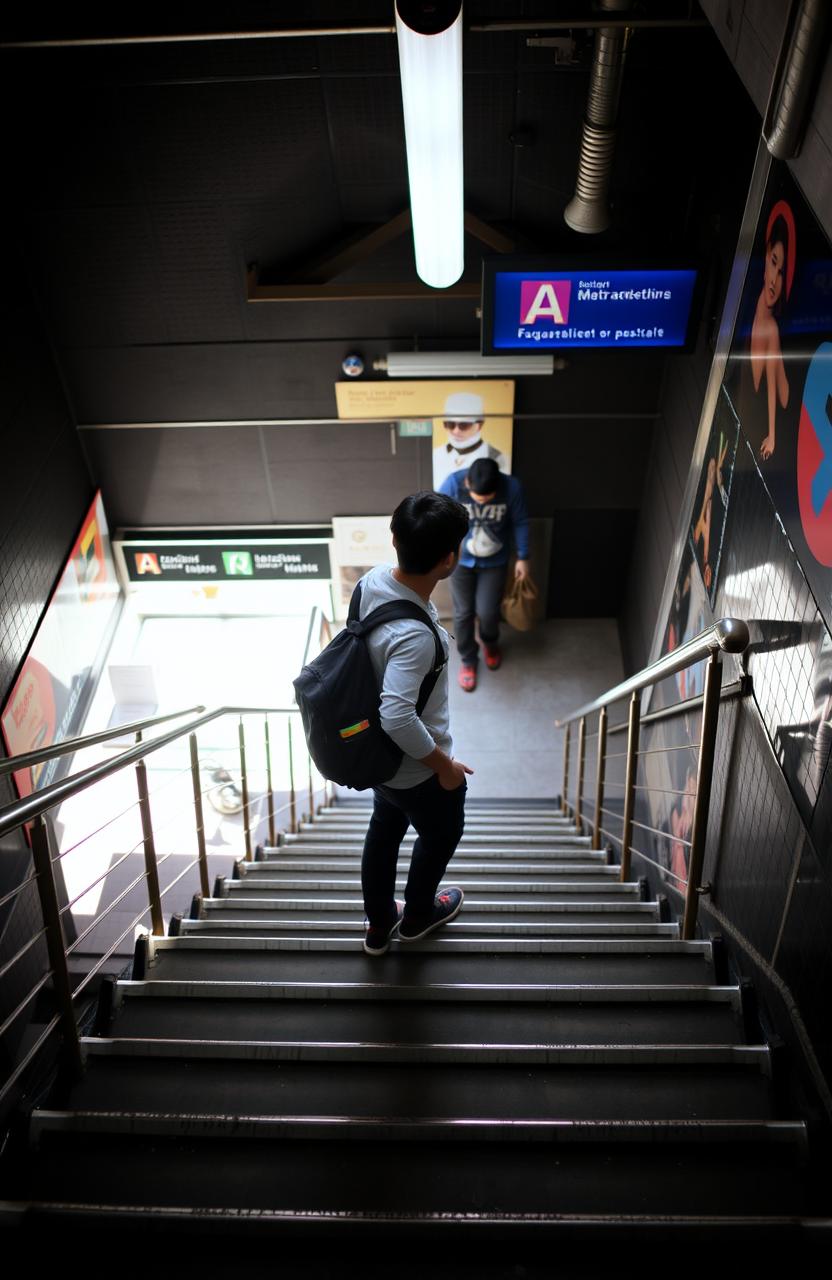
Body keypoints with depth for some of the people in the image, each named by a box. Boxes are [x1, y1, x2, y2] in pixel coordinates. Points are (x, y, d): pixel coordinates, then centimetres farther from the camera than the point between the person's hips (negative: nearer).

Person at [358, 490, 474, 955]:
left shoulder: (374, 579, -13)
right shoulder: (415, 634, -39)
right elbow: (398, 717, -41)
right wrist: (444, 765, -25)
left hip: (379, 755, 7)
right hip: (417, 768, -7)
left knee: (385, 828, 29)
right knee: (441, 836, 24)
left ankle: (378, 924, 51)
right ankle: (418, 915, 51)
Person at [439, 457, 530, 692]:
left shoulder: (512, 487, -24)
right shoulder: (453, 484, -26)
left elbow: (520, 523, -8)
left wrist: (523, 557, -1)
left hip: (495, 562, 0)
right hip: (461, 560, 0)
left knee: (487, 611, 5)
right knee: (463, 613, 9)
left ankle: (491, 643, 40)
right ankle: (468, 659, 33)